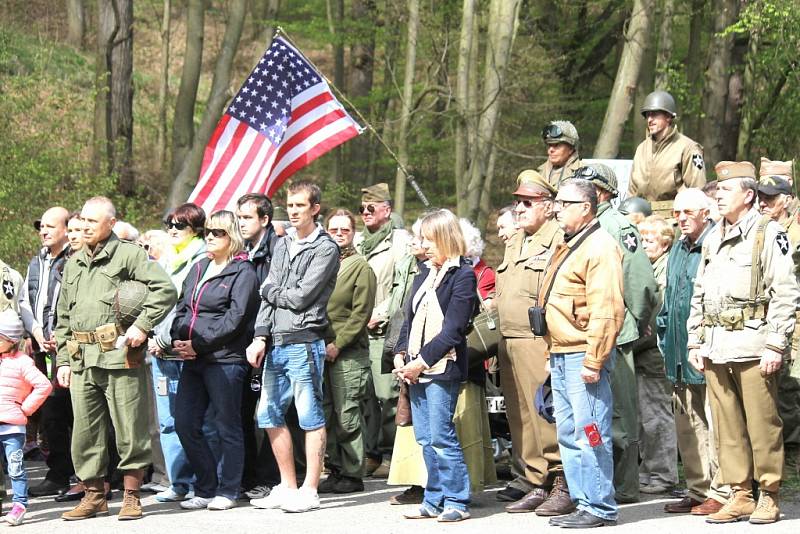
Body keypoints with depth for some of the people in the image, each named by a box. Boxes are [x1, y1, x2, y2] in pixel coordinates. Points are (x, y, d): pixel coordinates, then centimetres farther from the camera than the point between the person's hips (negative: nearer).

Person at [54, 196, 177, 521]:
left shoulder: (129, 255, 0)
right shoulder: (73, 264, 19)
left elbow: (166, 290, -8)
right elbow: (63, 318, 22)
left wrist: (142, 324, -14)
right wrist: (63, 360, 15)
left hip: (119, 356, -6)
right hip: (81, 360, 6)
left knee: (129, 428, -2)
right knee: (85, 430, 6)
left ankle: (131, 497, 6)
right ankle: (94, 495, 15)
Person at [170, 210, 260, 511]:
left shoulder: (242, 272, -5)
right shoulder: (198, 268, 18)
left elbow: (234, 319, -13)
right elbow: (182, 307, 19)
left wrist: (198, 344, -15)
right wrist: (177, 339, 0)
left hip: (225, 358, -8)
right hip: (193, 360, 8)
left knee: (227, 427, 0)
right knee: (185, 424, 5)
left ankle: (227, 491, 9)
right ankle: (205, 489, 14)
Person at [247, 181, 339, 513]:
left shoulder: (325, 249, -5)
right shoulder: (282, 246, 17)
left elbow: (300, 297, -12)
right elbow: (268, 297, 13)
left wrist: (270, 290, 3)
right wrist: (260, 337, 2)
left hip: (304, 343, -8)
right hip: (275, 344, 8)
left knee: (310, 417, -3)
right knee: (269, 415, 10)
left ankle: (309, 491, 0)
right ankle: (288, 486, 19)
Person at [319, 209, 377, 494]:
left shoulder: (361, 267, -2)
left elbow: (361, 313, -8)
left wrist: (337, 344, -13)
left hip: (348, 353, -6)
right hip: (320, 350, 6)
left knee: (347, 415, -5)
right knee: (325, 415, 6)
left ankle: (352, 474, 2)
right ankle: (335, 469, 15)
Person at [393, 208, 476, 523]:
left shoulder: (463, 275, -7)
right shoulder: (424, 276, 18)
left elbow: (453, 329, -13)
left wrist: (422, 361, -14)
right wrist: (400, 354, 4)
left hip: (443, 368, -8)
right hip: (415, 369, 8)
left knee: (441, 437, -8)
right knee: (425, 439, 9)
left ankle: (457, 502, -1)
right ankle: (434, 500, 15)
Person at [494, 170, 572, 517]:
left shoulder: (559, 240, -7)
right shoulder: (515, 243, 22)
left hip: (539, 343, -9)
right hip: (509, 344, 9)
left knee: (547, 417, -9)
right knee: (520, 418, 10)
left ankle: (562, 486, -5)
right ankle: (535, 484, 16)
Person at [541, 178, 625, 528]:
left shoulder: (600, 248, -12)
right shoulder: (567, 247, 19)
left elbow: (606, 312, -19)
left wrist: (594, 361, -22)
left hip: (583, 356, -10)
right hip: (560, 356, 10)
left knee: (590, 434, -8)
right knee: (568, 434, 12)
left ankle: (600, 509, -3)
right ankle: (583, 502, 18)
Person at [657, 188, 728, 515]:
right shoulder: (677, 251, 18)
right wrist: (666, 346, 21)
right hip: (681, 359, 9)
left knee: (714, 425, -5)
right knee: (687, 426, 11)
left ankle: (720, 493, -1)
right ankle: (698, 491, 19)